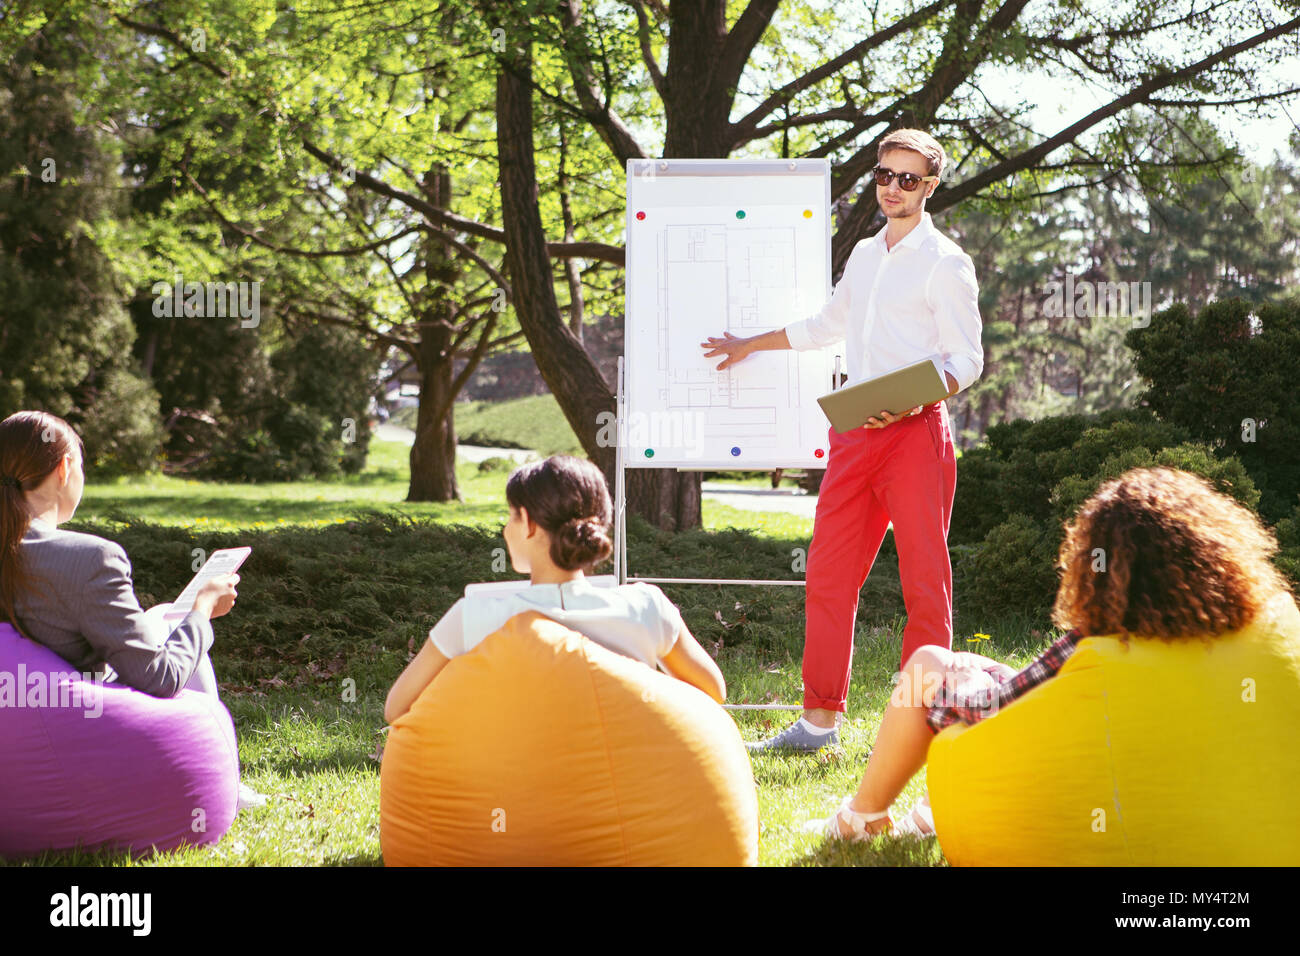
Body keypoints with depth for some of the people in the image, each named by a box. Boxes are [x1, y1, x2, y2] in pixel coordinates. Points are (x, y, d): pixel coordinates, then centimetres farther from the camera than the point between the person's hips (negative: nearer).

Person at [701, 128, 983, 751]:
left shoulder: (945, 263, -2)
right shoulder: (864, 254, 19)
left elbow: (967, 359, -6)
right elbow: (825, 326, 34)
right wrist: (749, 346, 42)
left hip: (916, 433, -7)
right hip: (855, 432, 7)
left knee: (924, 579, -3)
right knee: (828, 572, 5)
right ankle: (820, 719, 12)